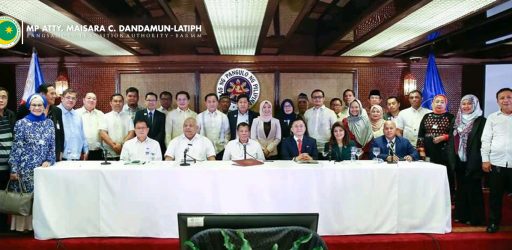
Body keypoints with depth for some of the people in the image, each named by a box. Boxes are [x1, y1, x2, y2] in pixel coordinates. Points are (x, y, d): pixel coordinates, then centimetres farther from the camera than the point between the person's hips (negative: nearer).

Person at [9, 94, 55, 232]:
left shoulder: (49, 123, 7)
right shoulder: (21, 123, -2)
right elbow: (16, 147, -4)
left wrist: (49, 161, -5)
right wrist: (13, 169, -7)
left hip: (44, 167, 3)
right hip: (26, 168, -3)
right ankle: (24, 225, 15)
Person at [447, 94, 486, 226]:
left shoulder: (481, 121, -6)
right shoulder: (457, 121, 11)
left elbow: (483, 142, -10)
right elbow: (451, 140, 13)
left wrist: (475, 162, -15)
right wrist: (452, 158, 6)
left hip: (472, 162, -5)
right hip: (459, 161, 5)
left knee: (473, 189, 2)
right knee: (461, 188, 13)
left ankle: (475, 217, 13)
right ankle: (461, 215, 23)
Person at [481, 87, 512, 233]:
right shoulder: (492, 118, 7)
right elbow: (486, 140, 5)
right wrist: (485, 159, -1)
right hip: (496, 163, 1)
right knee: (495, 195, 9)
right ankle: (494, 222, 20)